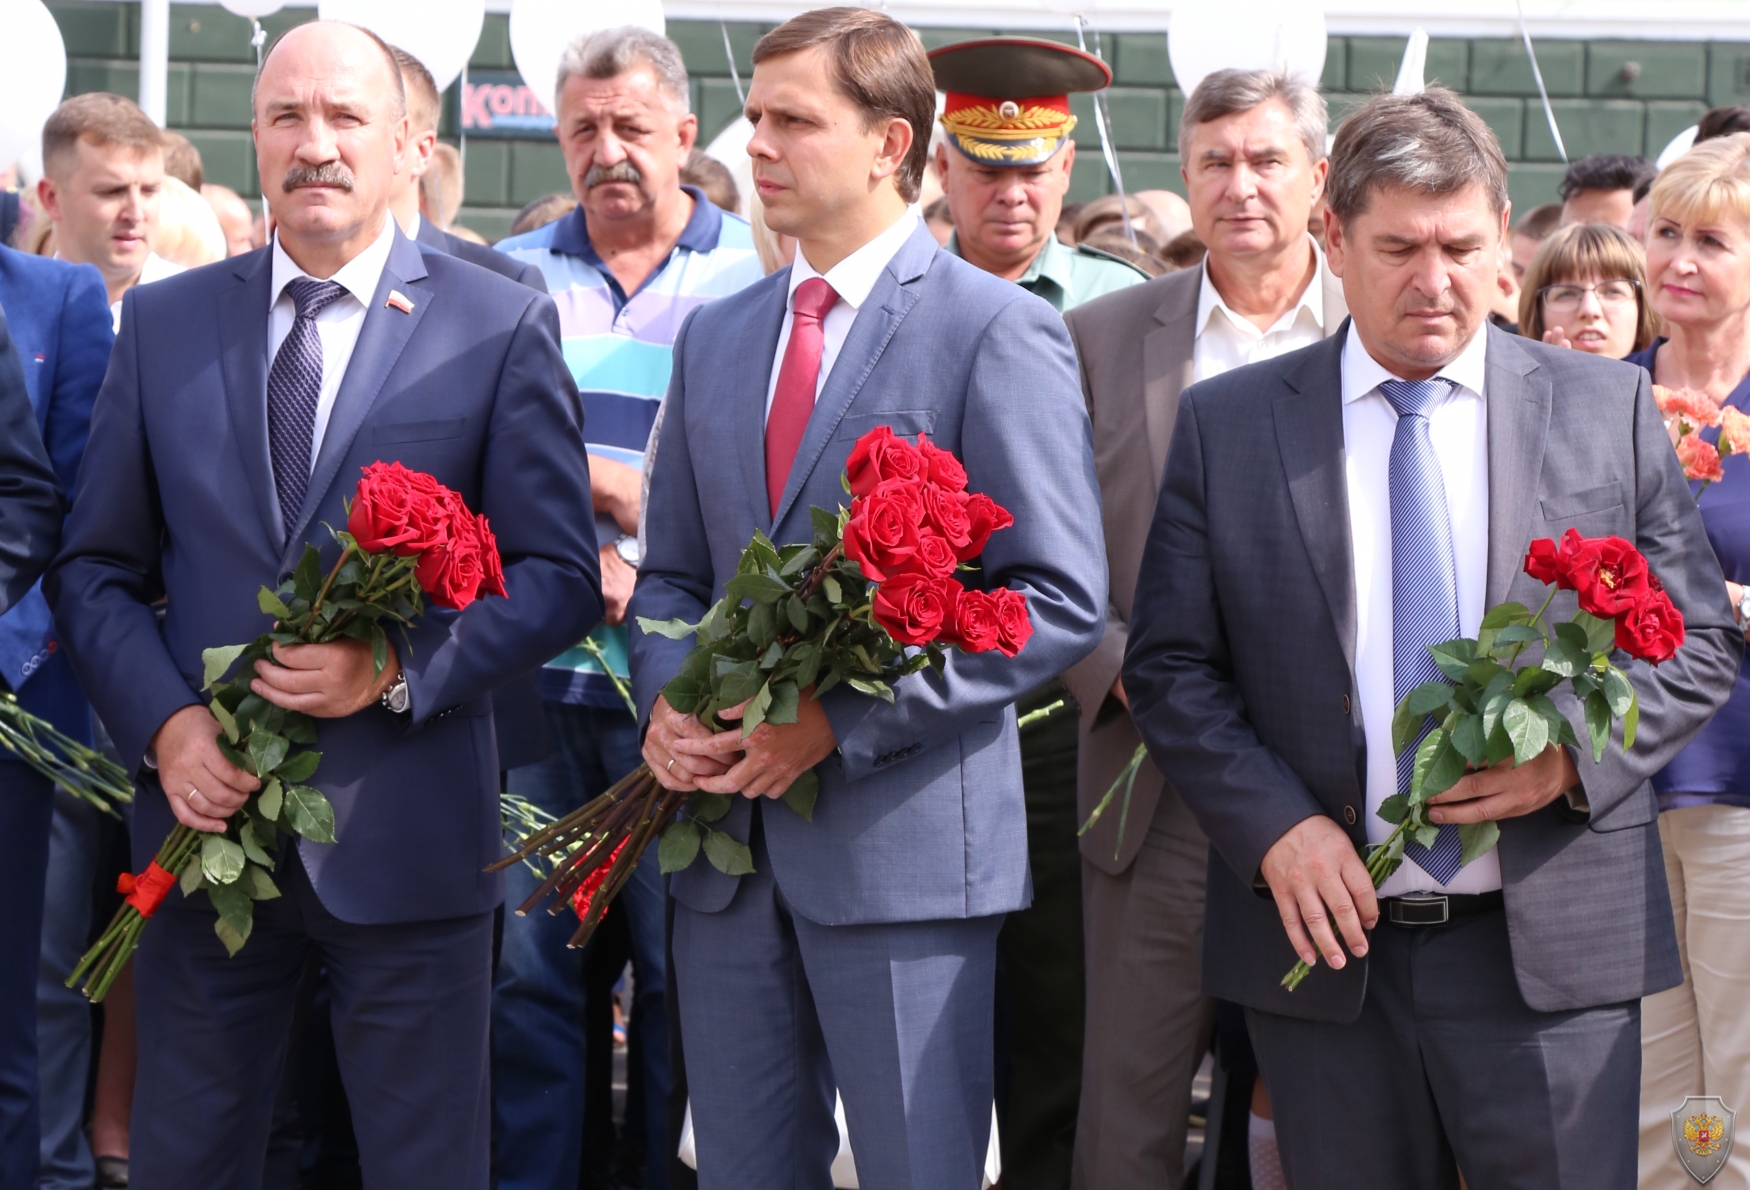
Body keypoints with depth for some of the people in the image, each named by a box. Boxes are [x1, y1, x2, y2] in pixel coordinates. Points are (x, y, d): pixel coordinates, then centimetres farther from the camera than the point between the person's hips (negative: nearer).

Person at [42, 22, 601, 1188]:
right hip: (205, 811, 3)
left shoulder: (503, 327, 0)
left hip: (405, 833, -2)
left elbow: (558, 575, -2)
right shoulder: (163, 323, 8)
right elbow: (97, 568, 9)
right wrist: (162, 723, -8)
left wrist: (400, 666, -17)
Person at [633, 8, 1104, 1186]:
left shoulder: (997, 330, -6)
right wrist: (668, 701, -3)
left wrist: (843, 720, -16)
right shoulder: (714, 337, 15)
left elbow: (1062, 597, -11)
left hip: (905, 838, -6)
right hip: (728, 839, 6)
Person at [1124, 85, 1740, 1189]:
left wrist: (1572, 756, -12)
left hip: (1554, 949, 0)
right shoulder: (1225, 425, 5)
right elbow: (1171, 667, 4)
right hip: (1326, 939, 1)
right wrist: (1274, 827, -11)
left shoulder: (1611, 410, 5)